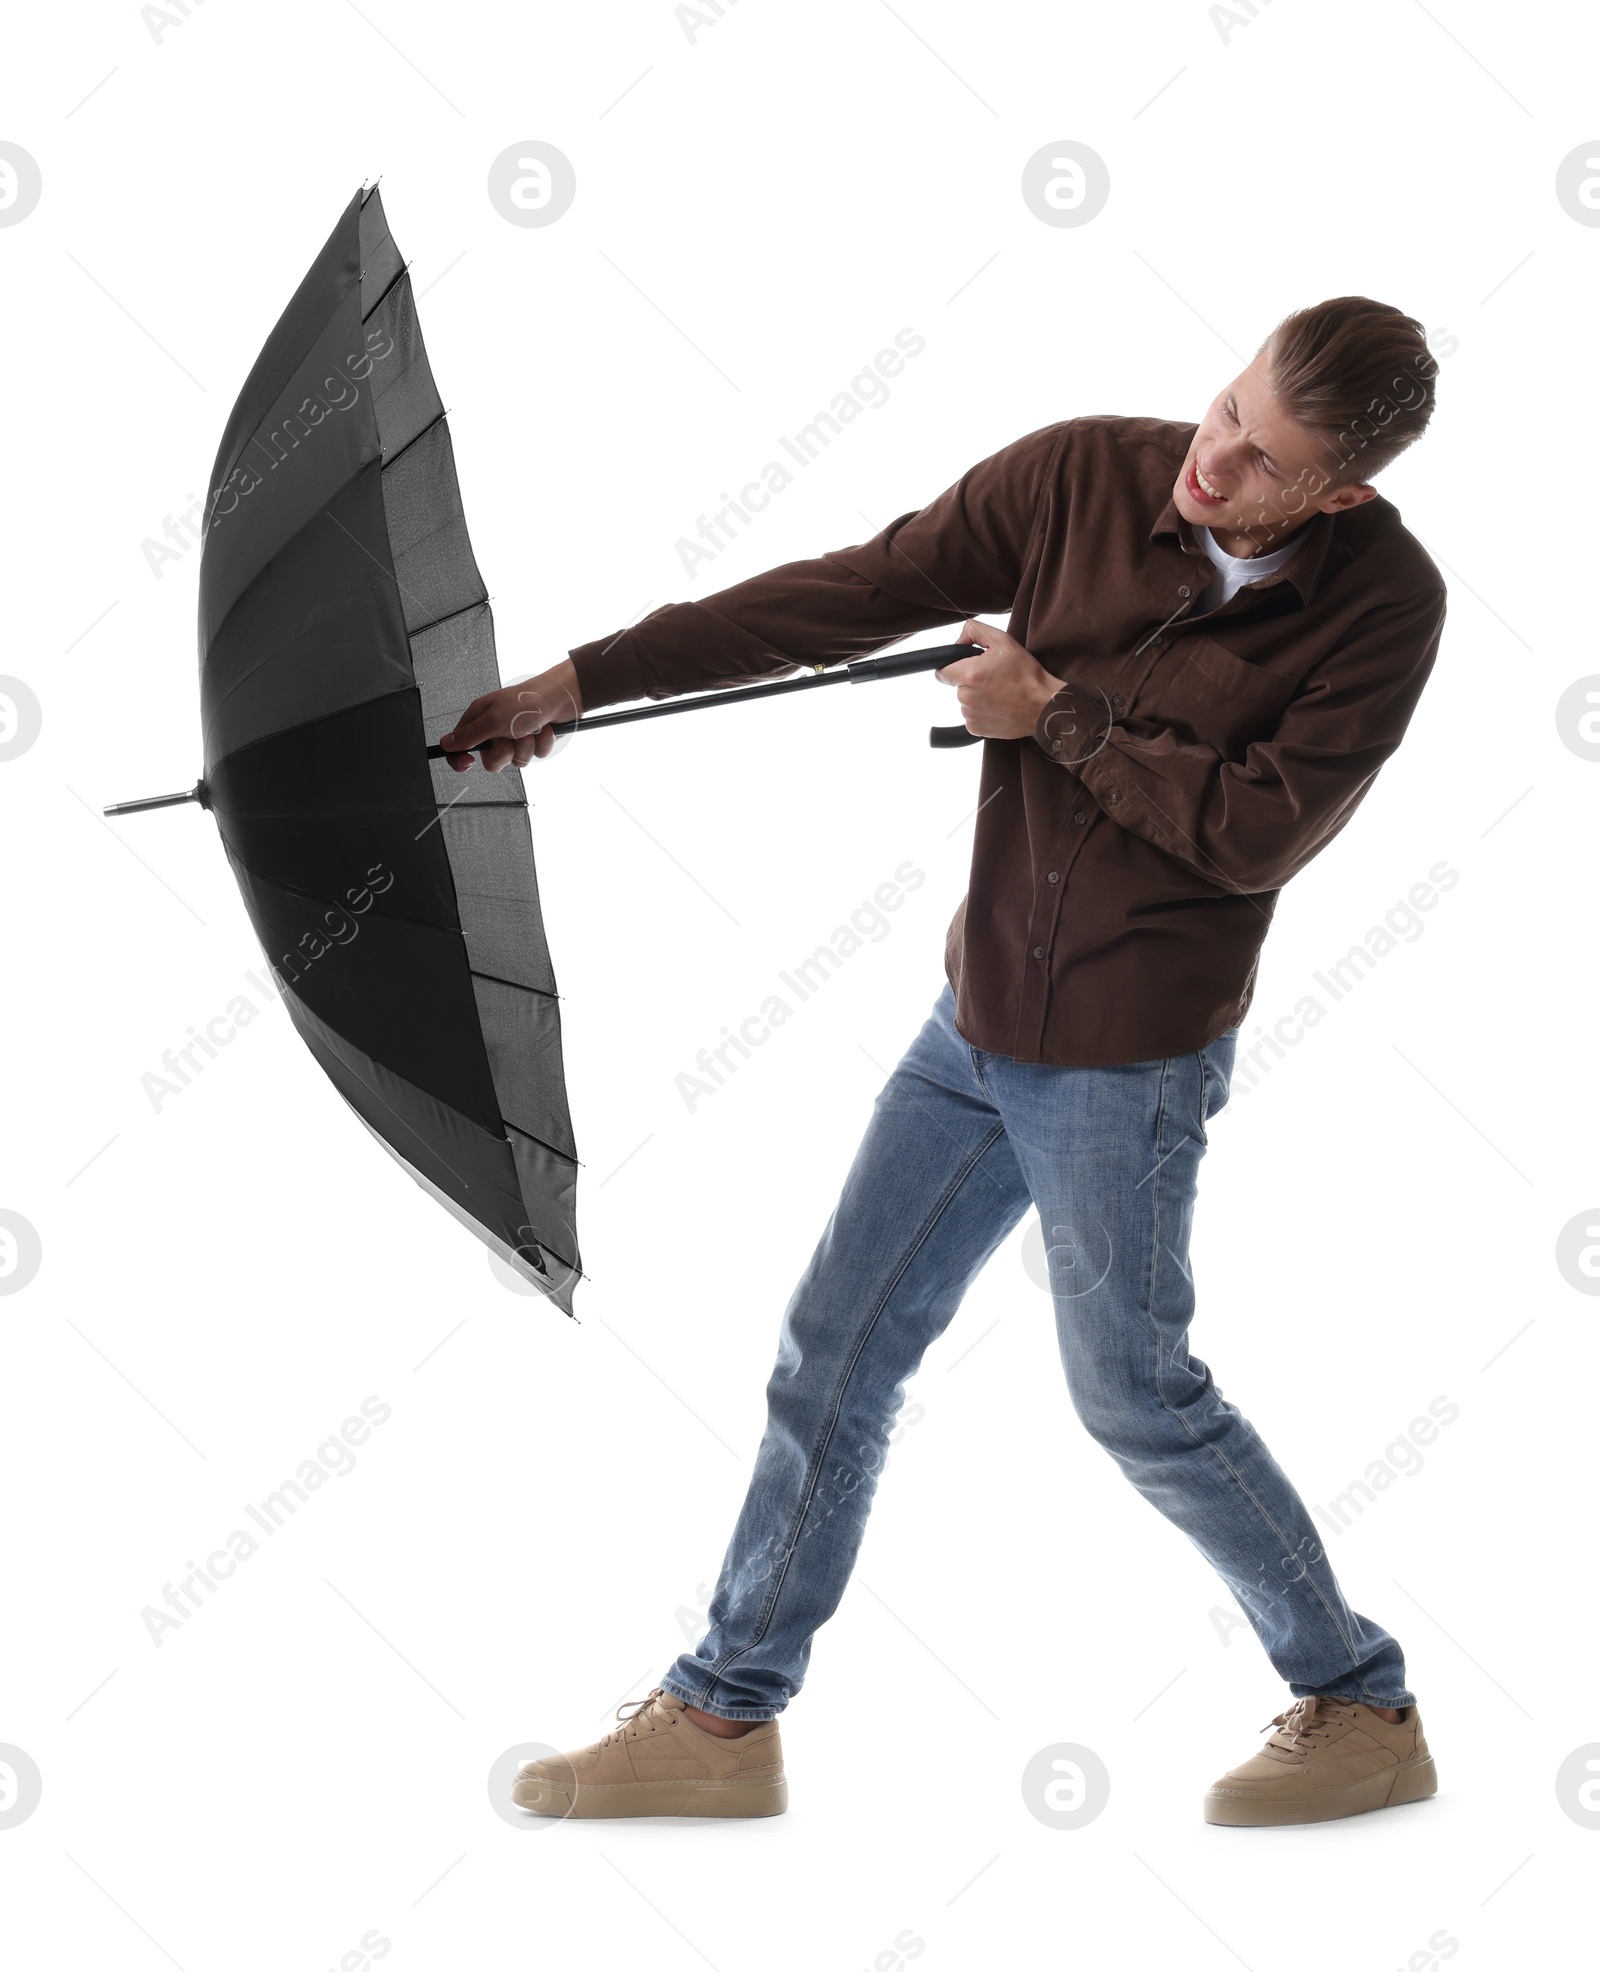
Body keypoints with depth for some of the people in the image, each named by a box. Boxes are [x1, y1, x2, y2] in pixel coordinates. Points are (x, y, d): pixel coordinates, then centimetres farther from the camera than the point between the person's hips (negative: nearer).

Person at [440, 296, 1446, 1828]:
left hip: (1127, 1059, -5)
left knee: (1136, 1395, 4)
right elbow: (850, 595, -5)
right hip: (977, 1016, 5)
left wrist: (1056, 711, -16)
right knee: (834, 1351, 9)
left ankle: (1363, 1707, 25)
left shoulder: (1383, 603, -13)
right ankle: (722, 1721, 22)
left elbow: (1253, 833, -19)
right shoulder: (1083, 474, -6)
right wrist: (581, 680, -7)